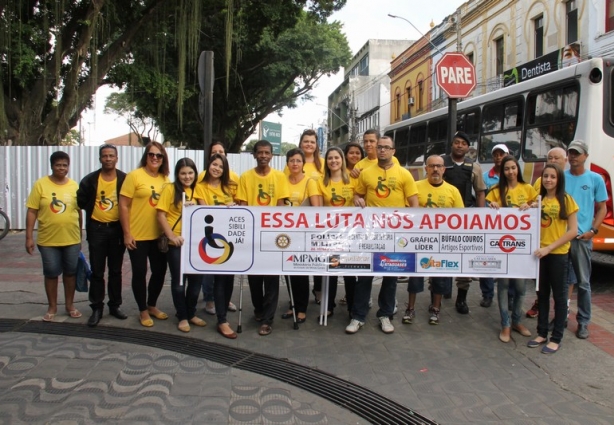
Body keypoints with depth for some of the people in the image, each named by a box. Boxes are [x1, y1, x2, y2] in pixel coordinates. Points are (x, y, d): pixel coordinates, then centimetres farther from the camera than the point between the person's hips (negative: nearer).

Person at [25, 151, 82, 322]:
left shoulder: (74, 186, 2)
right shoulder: (40, 184, -6)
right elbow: (32, 212, -5)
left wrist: (80, 235, 10)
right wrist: (29, 237, -9)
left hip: (72, 239, 2)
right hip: (48, 240, -2)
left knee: (70, 272, 11)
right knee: (51, 273, 8)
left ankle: (70, 305, 25)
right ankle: (52, 307, 23)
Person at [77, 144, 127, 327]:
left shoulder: (125, 179, -3)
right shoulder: (90, 180, -3)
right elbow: (81, 201, 8)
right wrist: (95, 210, 6)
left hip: (117, 229, 0)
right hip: (96, 229, 0)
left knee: (116, 270, 10)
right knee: (97, 271, 5)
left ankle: (115, 305, 22)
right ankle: (96, 308, 15)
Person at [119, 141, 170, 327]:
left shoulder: (165, 179, 5)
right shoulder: (134, 175, -9)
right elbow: (123, 206, -9)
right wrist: (127, 233, -12)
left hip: (159, 235, 5)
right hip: (137, 236, -5)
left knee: (160, 271, 13)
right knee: (140, 272, 6)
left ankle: (152, 305, 33)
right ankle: (143, 311, 22)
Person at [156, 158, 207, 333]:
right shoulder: (170, 189, -5)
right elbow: (161, 215, -10)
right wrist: (171, 236, -17)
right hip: (176, 243, -4)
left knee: (197, 278, 9)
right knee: (179, 281, 6)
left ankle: (191, 313, 28)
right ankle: (182, 317, 21)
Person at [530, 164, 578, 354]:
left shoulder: (566, 200, -6)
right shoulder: (538, 199, 6)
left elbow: (573, 231, -10)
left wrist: (549, 247, -17)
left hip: (558, 254, -4)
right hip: (540, 253, 4)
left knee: (559, 295, 7)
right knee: (542, 294, 13)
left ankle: (556, 338, 15)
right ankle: (542, 333, 25)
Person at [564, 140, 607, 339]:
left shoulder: (595, 179, 2)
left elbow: (602, 208, 6)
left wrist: (593, 230, -7)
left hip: (582, 237, -2)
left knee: (583, 282, 4)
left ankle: (583, 321, 14)